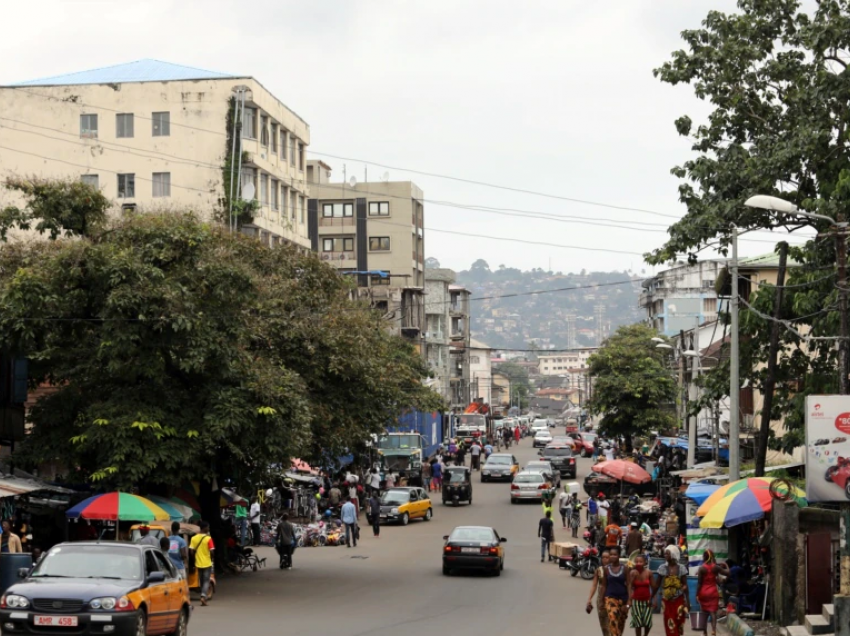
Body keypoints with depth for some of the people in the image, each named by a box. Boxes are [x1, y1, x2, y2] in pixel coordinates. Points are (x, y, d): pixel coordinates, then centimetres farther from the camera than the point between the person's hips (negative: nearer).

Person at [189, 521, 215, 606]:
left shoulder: (194, 538, -1)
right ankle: (203, 596, -18)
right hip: (207, 563, -4)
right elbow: (212, 552, -14)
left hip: (198, 563, 4)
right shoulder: (208, 539, -12)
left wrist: (196, 558, 13)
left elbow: (191, 551, -3)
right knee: (206, 581, 1)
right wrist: (212, 558, 7)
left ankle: (203, 596, 20)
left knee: (201, 581, 16)